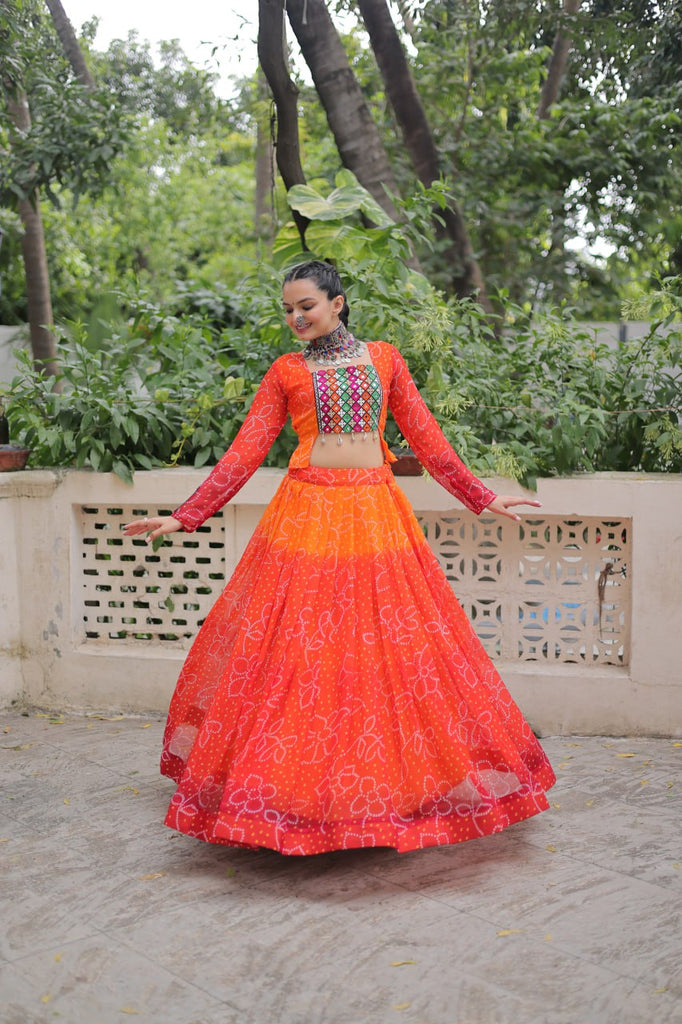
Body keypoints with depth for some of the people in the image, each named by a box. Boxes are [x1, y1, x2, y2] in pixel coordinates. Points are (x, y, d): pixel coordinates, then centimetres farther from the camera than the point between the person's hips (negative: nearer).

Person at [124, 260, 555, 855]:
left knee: (390, 650, 2)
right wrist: (184, 517, -2)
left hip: (376, 516, 2)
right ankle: (300, 800, 8)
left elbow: (426, 438, 13)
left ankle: (390, 787, 17)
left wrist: (482, 498, 13)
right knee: (298, 656, -3)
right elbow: (244, 454, 4)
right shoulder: (285, 372, 7)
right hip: (307, 516, -1)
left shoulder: (384, 358, 10)